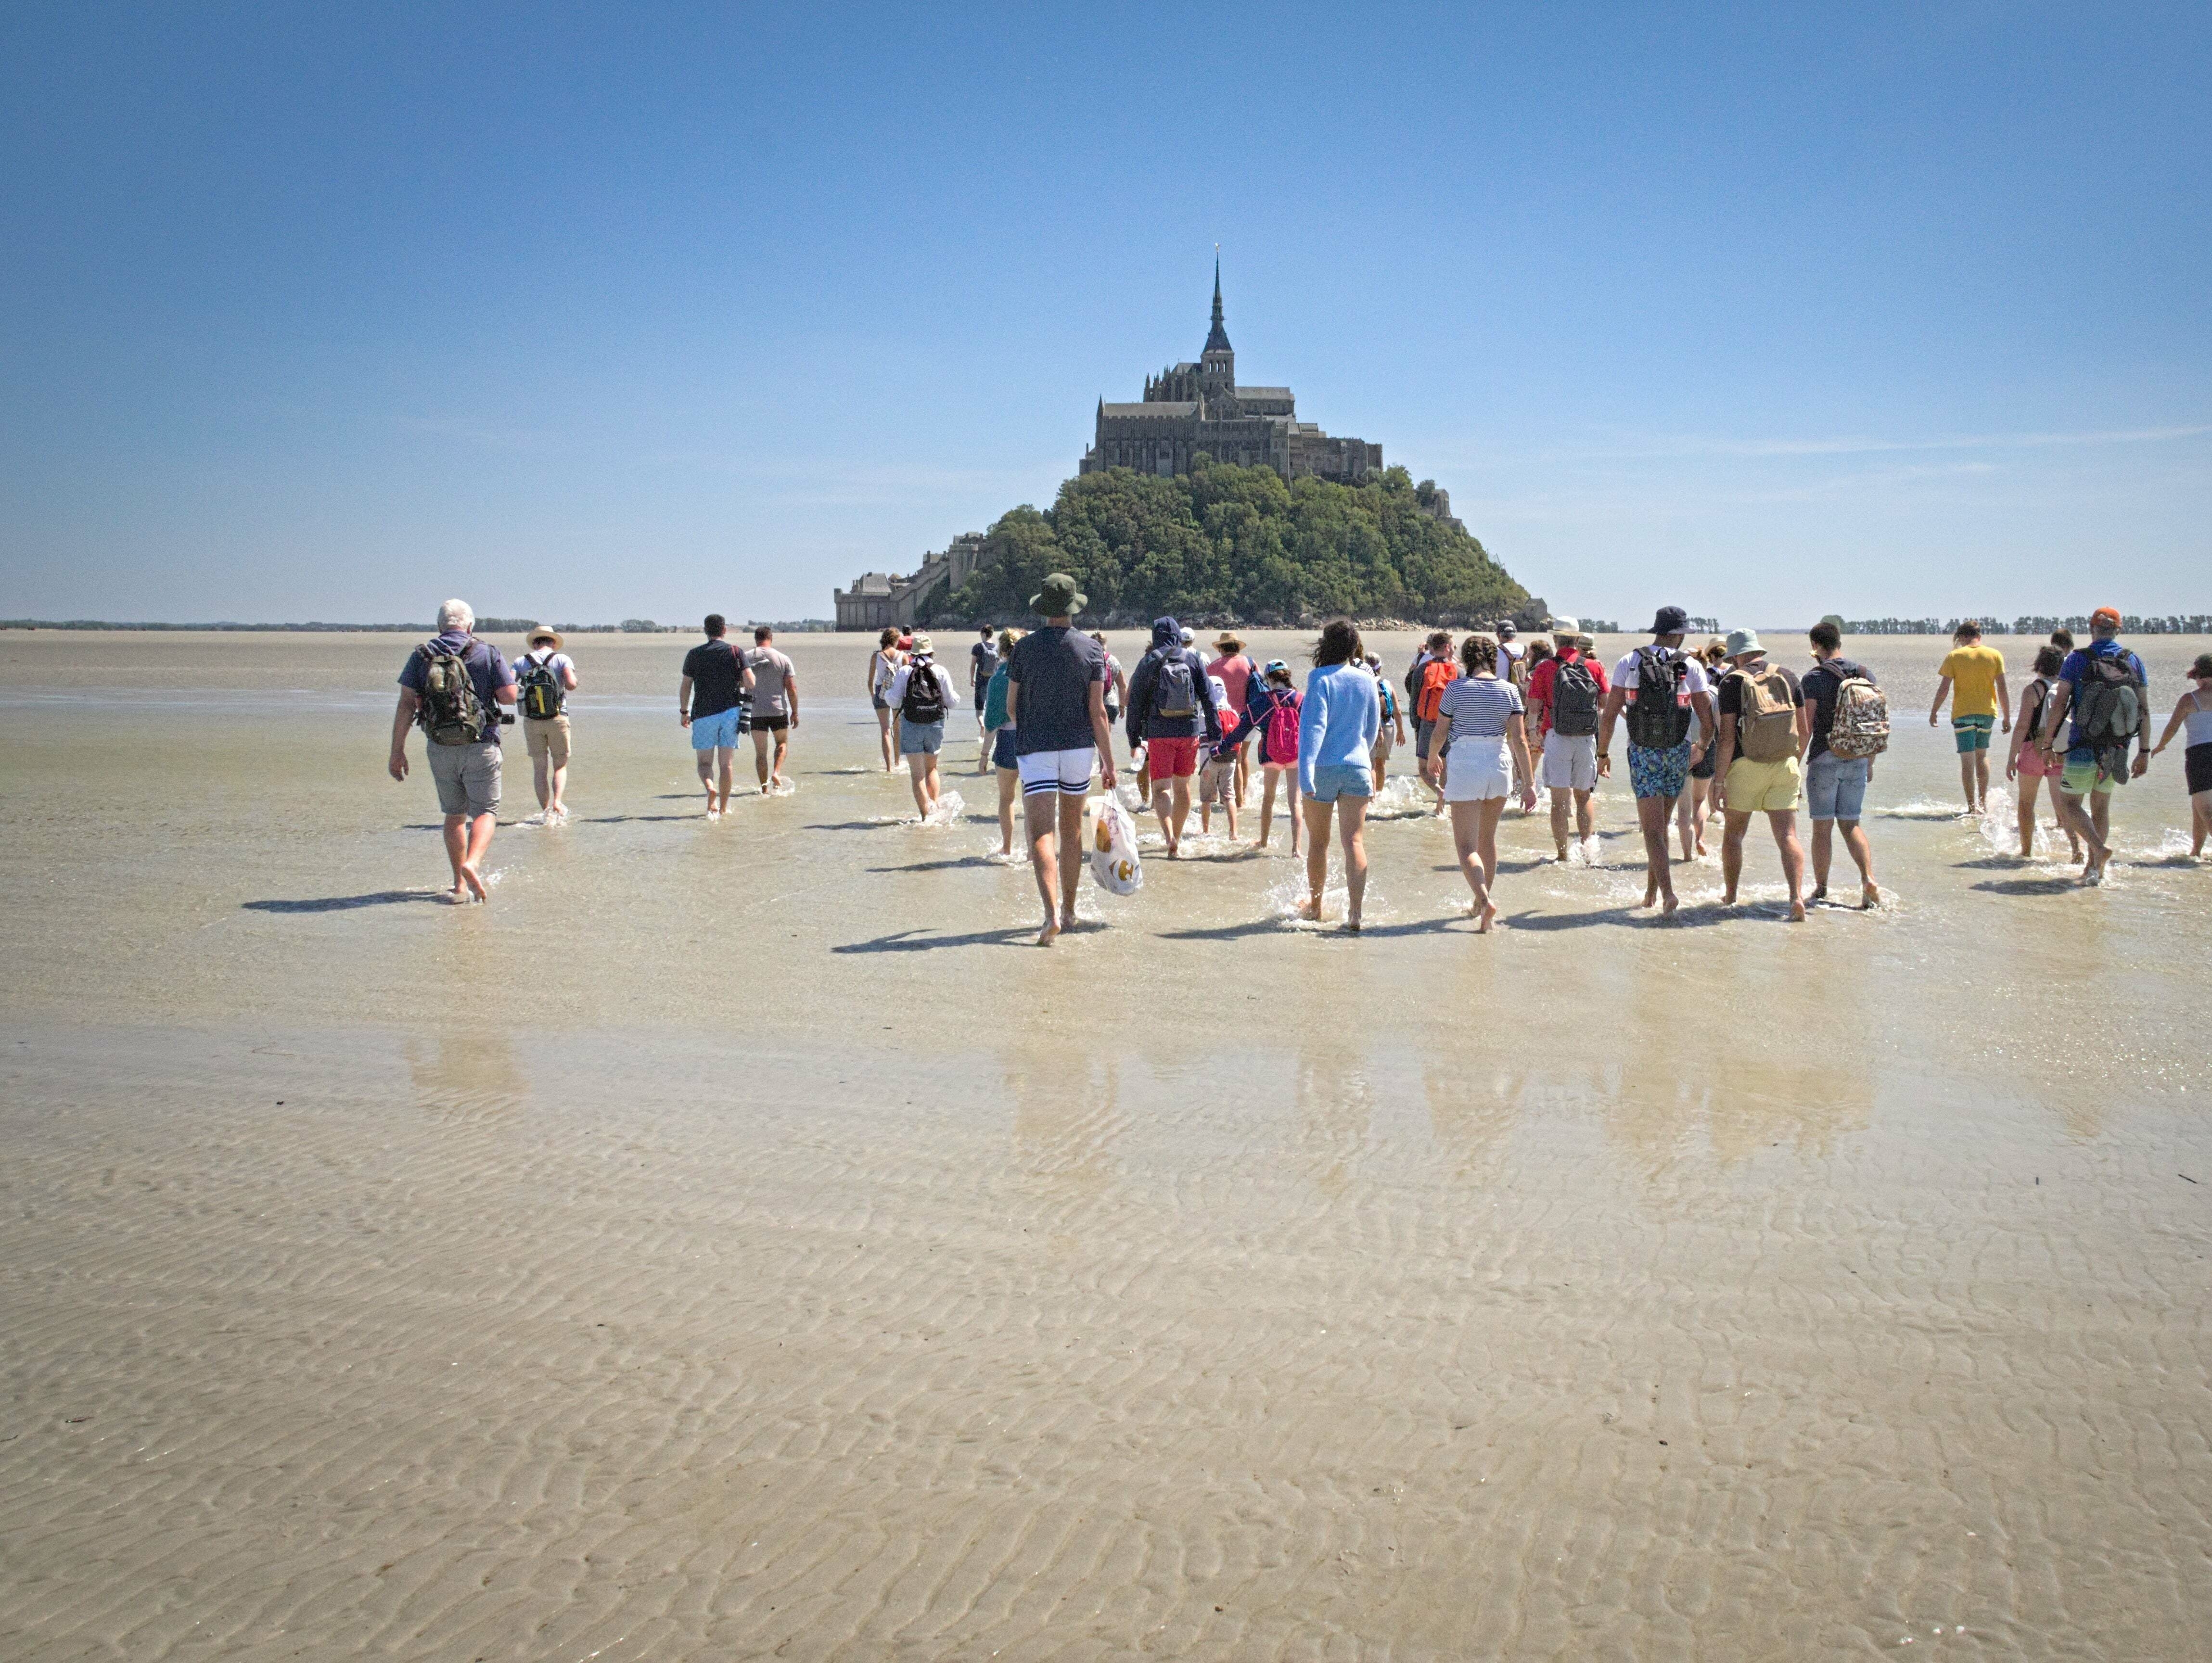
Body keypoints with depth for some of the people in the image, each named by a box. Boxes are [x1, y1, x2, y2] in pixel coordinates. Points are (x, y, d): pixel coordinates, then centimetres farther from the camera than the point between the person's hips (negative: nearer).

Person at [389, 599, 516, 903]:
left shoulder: (421, 656, 3)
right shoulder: (488, 653, -2)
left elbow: (406, 704, -2)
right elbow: (508, 697, -7)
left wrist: (398, 751, -1)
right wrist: (510, 679, 16)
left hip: (440, 748, 3)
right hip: (480, 747, -3)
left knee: (454, 815, 15)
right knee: (486, 811, 5)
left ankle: (460, 885, 16)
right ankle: (472, 864, -22)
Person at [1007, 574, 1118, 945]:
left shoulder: (1025, 647, -3)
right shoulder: (1091, 649, -2)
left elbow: (1011, 706, 3)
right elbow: (1098, 712, -5)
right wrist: (1108, 762, 0)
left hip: (1035, 748, -2)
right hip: (1079, 747, 2)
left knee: (1042, 834, -8)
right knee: (1072, 829, 17)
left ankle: (1052, 914, -26)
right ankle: (1069, 911, 27)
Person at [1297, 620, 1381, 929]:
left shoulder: (1321, 679, -9)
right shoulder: (1366, 680, 5)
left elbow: (1313, 726, -19)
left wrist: (1305, 772, -24)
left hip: (1324, 767, -3)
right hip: (1357, 767, 3)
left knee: (1318, 842, 13)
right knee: (1354, 841, -2)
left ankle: (1315, 907, 27)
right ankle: (1354, 913, -15)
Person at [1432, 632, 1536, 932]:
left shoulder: (1456, 688, -8)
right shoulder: (1509, 690, -1)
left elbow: (1440, 733, -1)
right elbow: (1520, 740, -5)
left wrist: (1433, 759, 19)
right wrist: (1529, 784, -3)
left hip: (1464, 768, -4)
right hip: (1500, 765, 4)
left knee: (1467, 847, -4)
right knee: (1487, 838, 22)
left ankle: (1485, 901, -26)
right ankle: (1482, 901, 33)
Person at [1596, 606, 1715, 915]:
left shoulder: (1629, 663, -3)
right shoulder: (1692, 666, -3)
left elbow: (1609, 714, -5)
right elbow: (1707, 718, -2)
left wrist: (1603, 753, 6)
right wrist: (1701, 747, 18)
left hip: (1643, 753, -2)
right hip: (1678, 753, 2)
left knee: (1653, 831, -4)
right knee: (1661, 825, 17)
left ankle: (1667, 892, -21)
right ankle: (1651, 891, 25)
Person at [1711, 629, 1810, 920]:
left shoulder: (1733, 681, -5)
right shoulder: (1787, 677, 8)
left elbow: (1727, 736, -11)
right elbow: (1805, 729, 10)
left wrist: (1718, 779, -9)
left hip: (1746, 765, -3)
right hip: (1785, 765, 3)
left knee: (1733, 833, 13)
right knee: (1787, 835, -2)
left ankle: (1729, 897, 20)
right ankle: (1797, 896, -19)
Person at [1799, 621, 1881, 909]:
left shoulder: (1815, 678, -10)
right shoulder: (1867, 675, 7)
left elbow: (1806, 728, -15)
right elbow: (1879, 722, 11)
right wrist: (1870, 764, 20)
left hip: (1825, 758, -5)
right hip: (1857, 759, 5)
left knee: (1822, 828, 4)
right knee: (1851, 824, 11)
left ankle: (1820, 889, 11)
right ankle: (1868, 880, -7)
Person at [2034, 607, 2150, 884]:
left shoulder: (2078, 659, -7)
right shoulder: (2133, 661, 3)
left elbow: (2059, 705, -10)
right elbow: (2145, 710, 2)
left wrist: (2047, 743, -2)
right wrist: (2144, 751, 8)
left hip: (2084, 748, -4)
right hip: (2117, 751, 4)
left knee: (2069, 803, 6)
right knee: (2101, 805, 17)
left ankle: (2099, 848, -17)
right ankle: (2094, 867, 17)